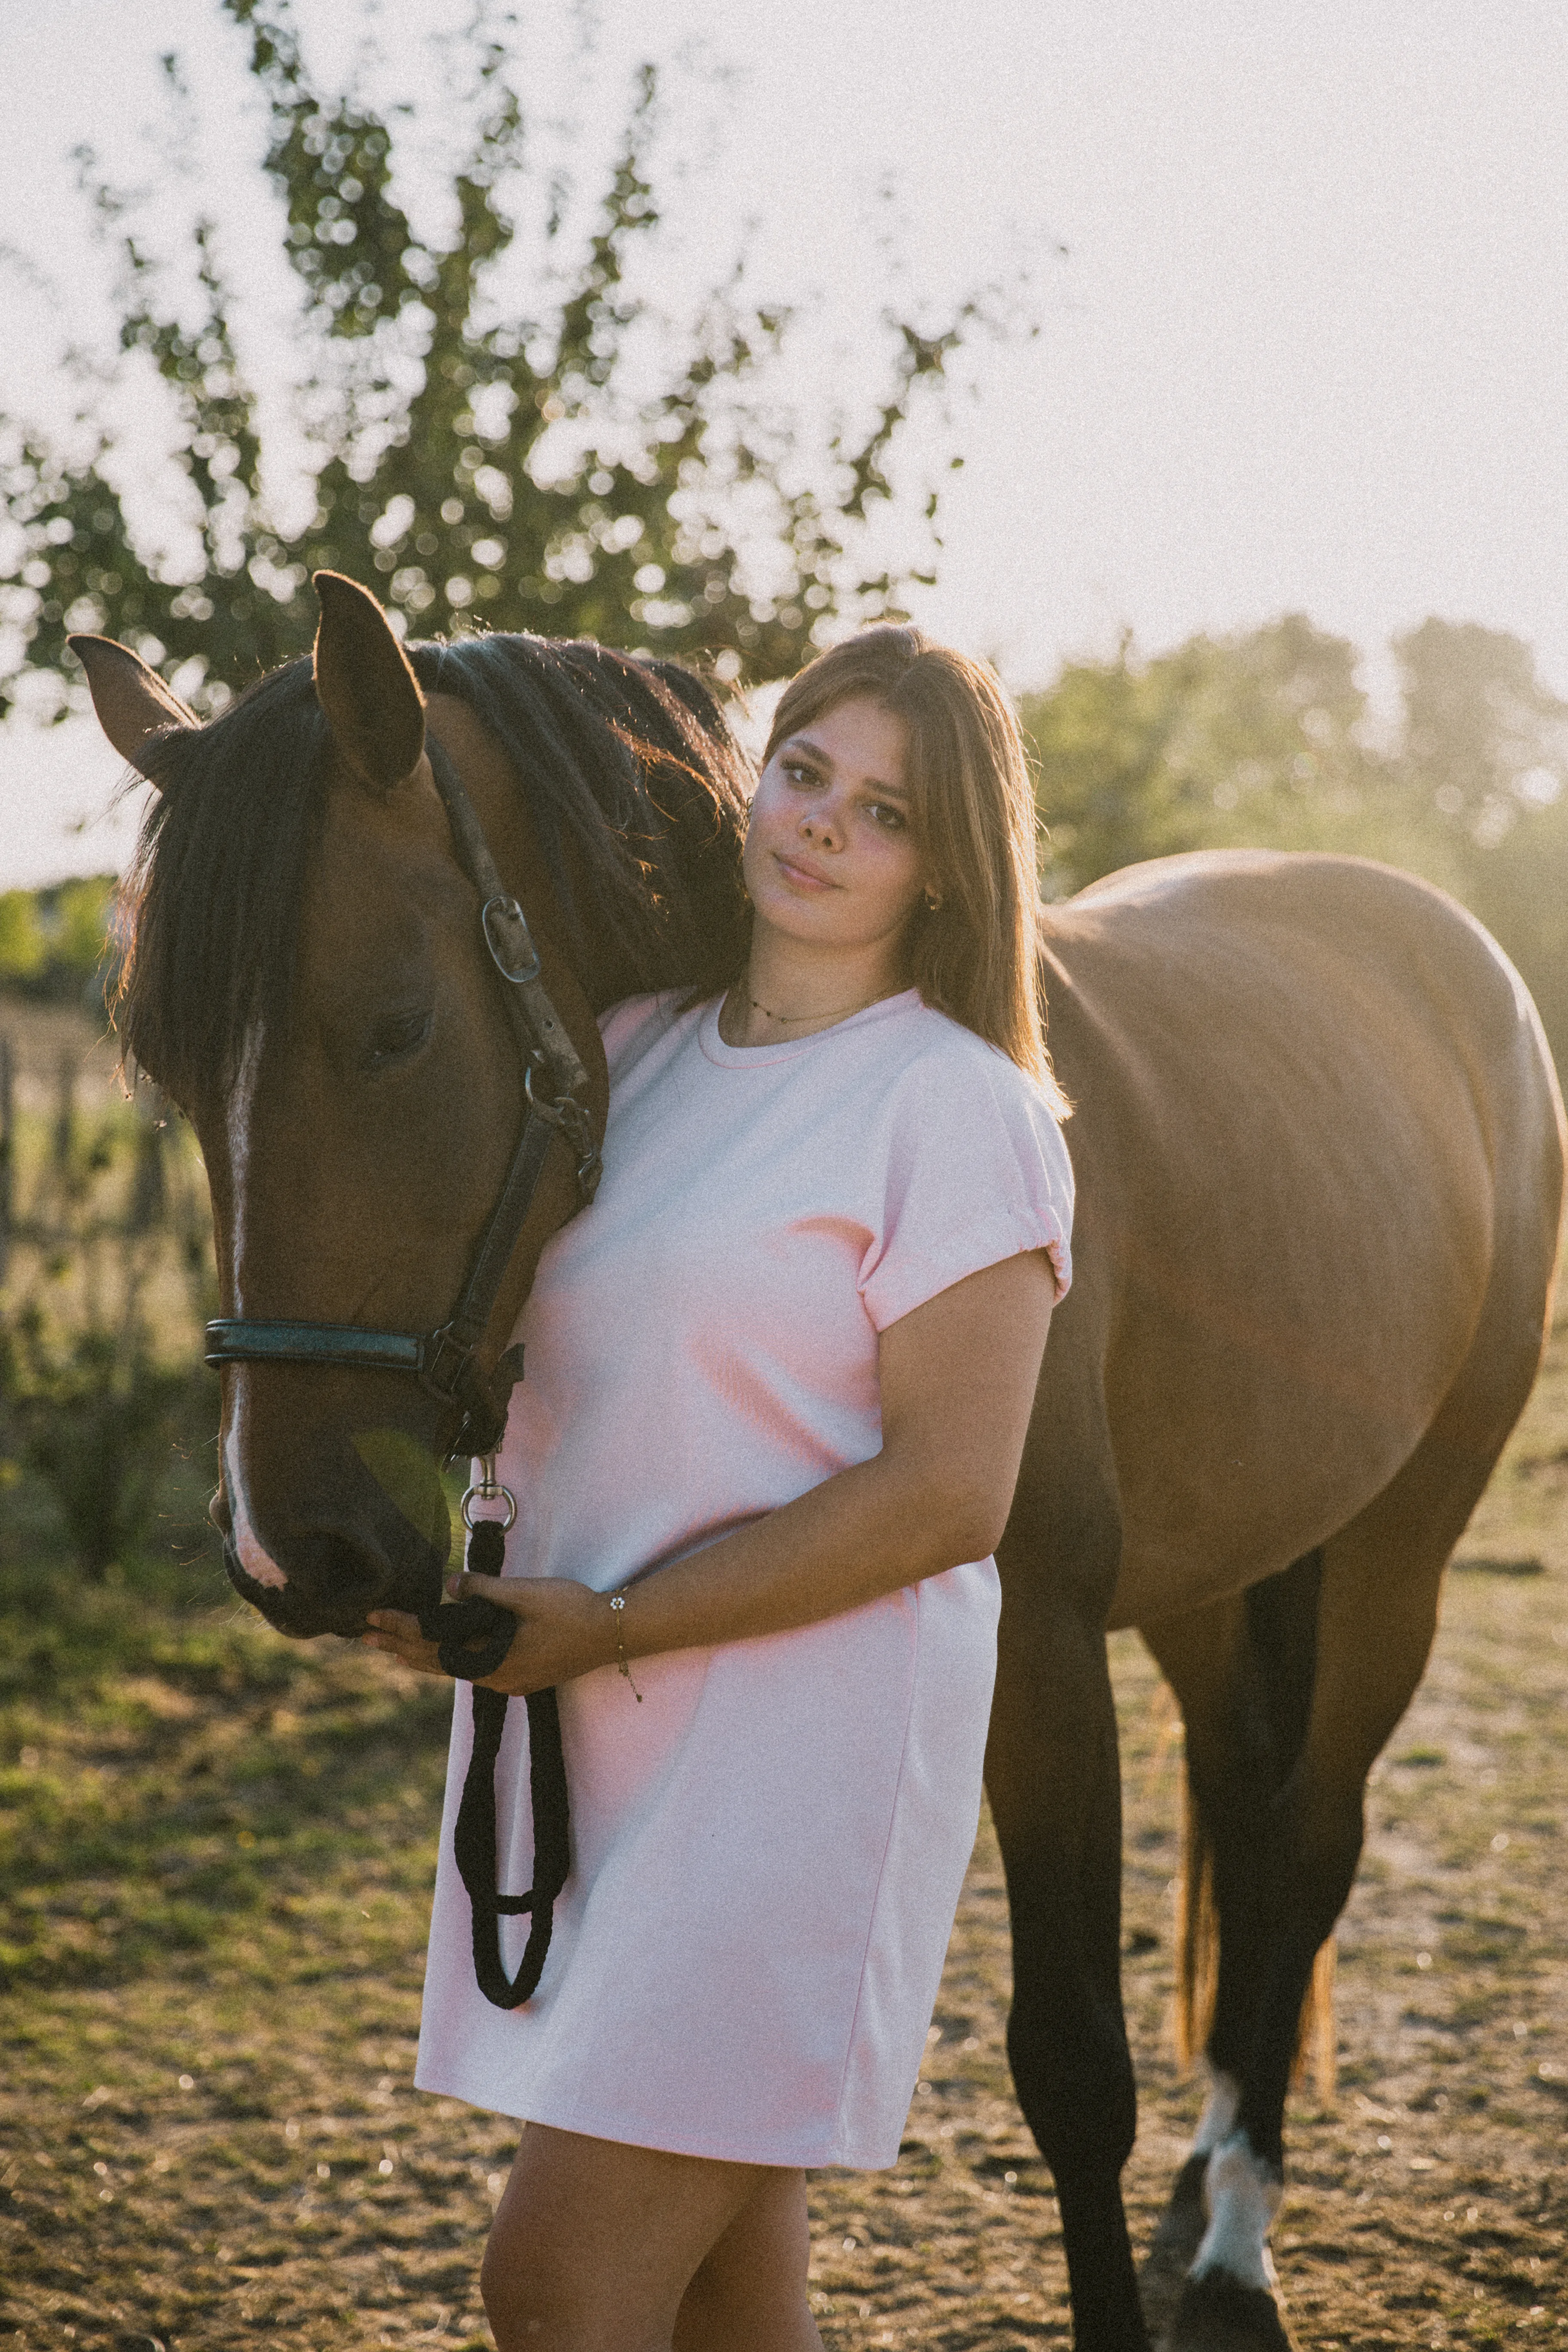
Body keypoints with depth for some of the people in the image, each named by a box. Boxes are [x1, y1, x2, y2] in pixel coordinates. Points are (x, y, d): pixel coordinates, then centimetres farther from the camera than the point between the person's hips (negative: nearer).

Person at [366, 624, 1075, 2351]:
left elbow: (945, 1499, -16)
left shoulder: (958, 1110, -10)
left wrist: (603, 1624, -17)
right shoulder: (633, 1050, 10)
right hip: (577, 1727, 7)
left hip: (799, 1743, -7)